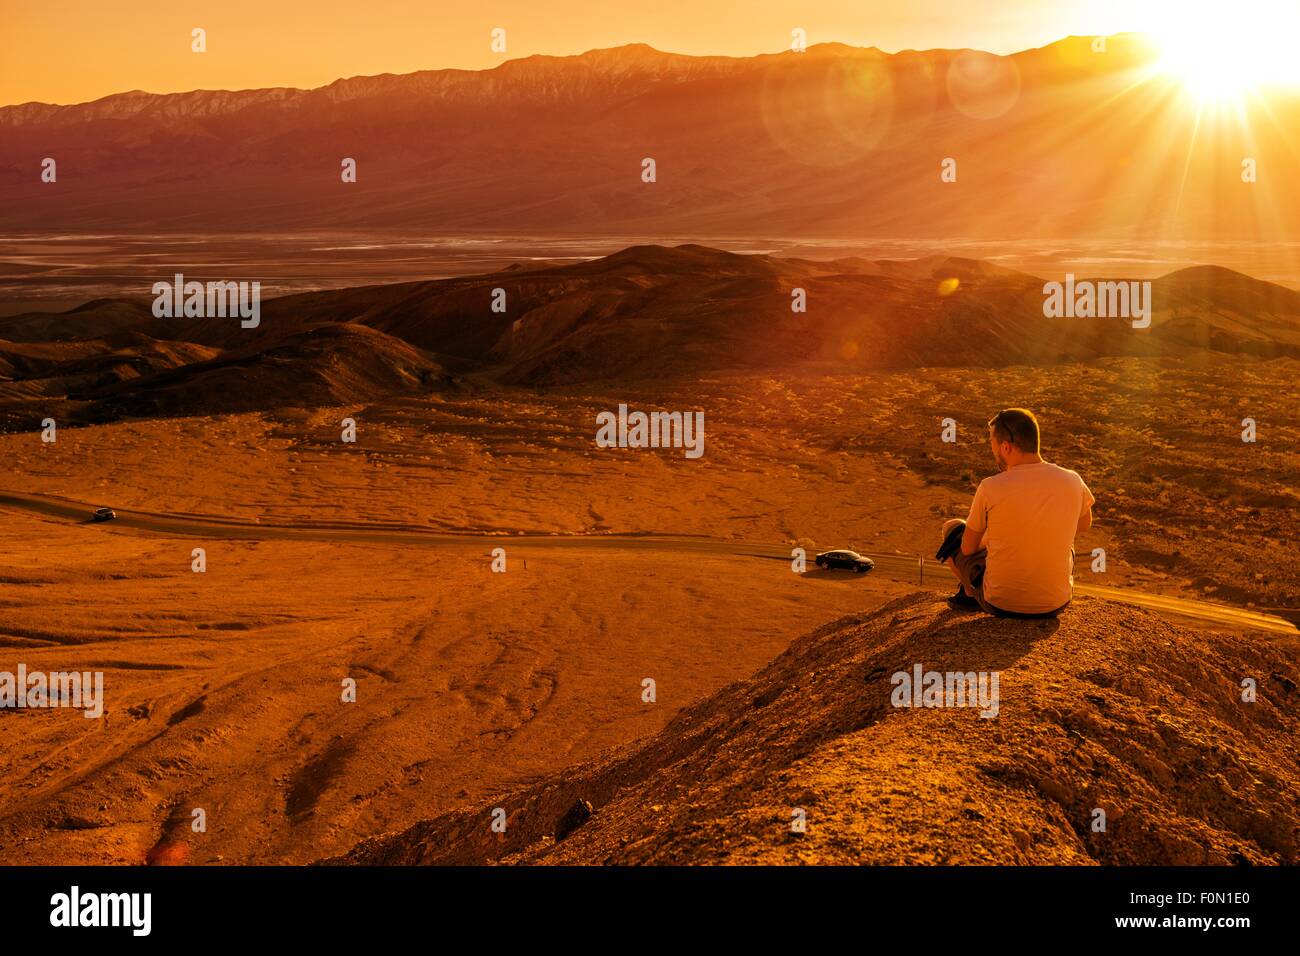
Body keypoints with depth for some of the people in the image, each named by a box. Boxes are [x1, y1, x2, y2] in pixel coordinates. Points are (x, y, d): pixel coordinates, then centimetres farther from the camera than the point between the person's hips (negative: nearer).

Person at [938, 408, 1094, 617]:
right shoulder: (1072, 481, -9)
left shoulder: (990, 488, -19)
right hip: (1056, 604, 3)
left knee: (952, 527, 18)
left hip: (1001, 605, -3)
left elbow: (969, 548, -3)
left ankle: (969, 592, 38)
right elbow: (1085, 524, 14)